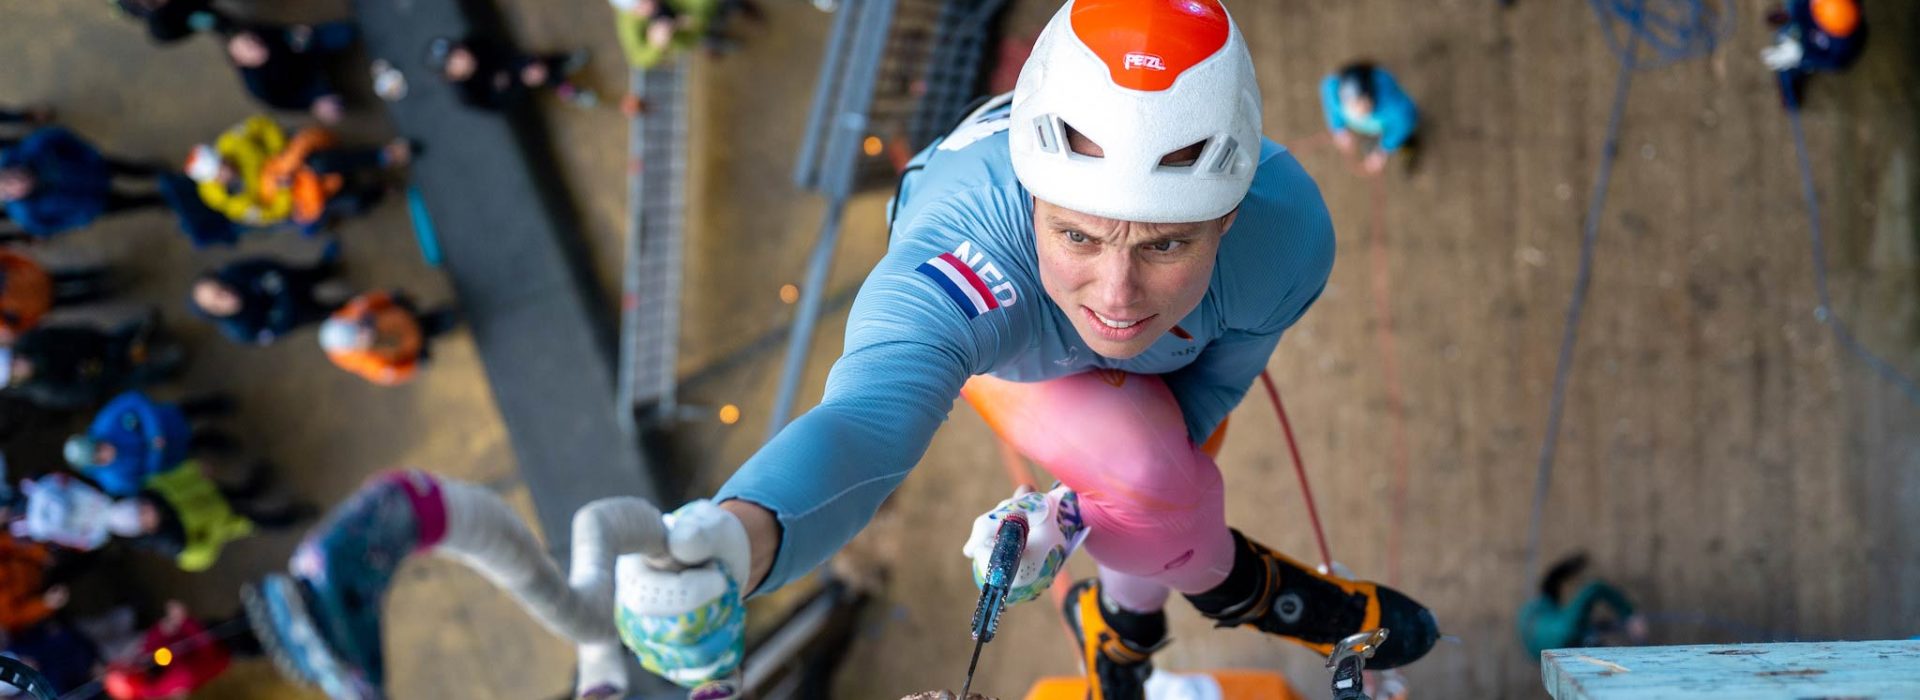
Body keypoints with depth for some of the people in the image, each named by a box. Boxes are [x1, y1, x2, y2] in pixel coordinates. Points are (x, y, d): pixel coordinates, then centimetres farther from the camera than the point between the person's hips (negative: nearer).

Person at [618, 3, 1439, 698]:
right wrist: (742, 535, -89)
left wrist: (1081, 515, -32)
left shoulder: (1284, 233, -41)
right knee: (1156, 485, -25)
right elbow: (870, 413, -69)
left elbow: (1206, 391, -21)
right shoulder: (959, 255, -51)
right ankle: (1244, 588, 9)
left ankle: (1120, 619, 48)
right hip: (997, 344, -2)